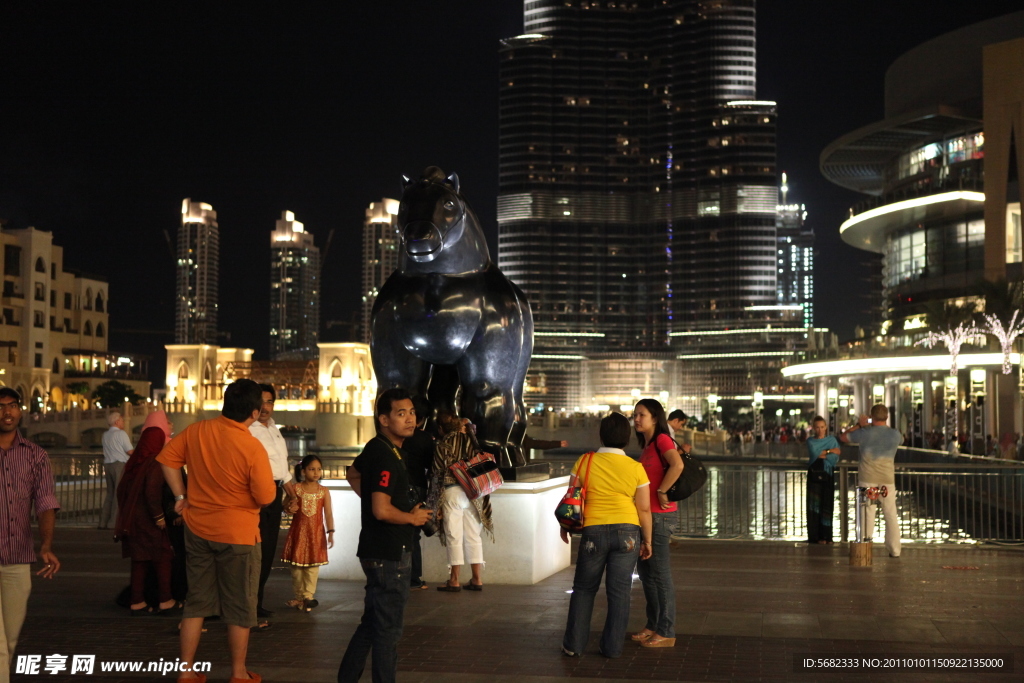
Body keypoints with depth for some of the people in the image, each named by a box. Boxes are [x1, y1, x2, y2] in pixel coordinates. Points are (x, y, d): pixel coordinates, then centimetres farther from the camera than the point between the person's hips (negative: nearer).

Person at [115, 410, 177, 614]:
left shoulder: (135, 461, 10)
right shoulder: (155, 463, -14)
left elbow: (121, 489, 14)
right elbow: (152, 492, -24)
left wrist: (125, 513, 19)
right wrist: (159, 516, -18)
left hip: (132, 519, 7)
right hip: (149, 521, -7)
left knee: (139, 560, 11)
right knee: (162, 557, 4)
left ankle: (137, 602, 13)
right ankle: (165, 600, 7)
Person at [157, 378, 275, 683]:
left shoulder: (196, 431, -6)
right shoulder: (252, 448, -21)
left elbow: (166, 458, 5)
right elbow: (266, 497, -17)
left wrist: (181, 496, 11)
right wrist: (267, 481, 4)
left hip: (198, 529, 5)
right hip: (237, 534, -5)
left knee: (197, 601, 16)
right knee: (239, 606, 10)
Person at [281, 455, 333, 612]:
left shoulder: (324, 492, -1)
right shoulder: (296, 489, -1)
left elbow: (328, 513, -3)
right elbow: (287, 505, 8)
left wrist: (330, 532, -11)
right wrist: (290, 508, -16)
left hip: (316, 533, -1)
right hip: (298, 531, 1)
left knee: (313, 565, 1)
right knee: (297, 563, 7)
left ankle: (308, 596, 8)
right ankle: (299, 595, 20)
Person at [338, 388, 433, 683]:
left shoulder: (375, 448, 8)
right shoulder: (387, 457, -22)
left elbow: (353, 475, 28)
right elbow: (382, 511, -29)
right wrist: (414, 518, -13)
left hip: (378, 551, 10)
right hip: (389, 555, -10)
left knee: (371, 622, 20)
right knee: (388, 630, 1)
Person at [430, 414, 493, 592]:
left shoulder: (442, 445, -3)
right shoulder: (470, 440, 8)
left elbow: (439, 475, -3)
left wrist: (438, 503, 1)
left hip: (452, 492, -4)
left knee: (454, 537, 1)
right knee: (473, 536, 9)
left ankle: (454, 580, 5)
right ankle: (476, 579, 11)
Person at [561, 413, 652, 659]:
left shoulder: (585, 461, -2)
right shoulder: (635, 468, -2)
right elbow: (644, 509, -1)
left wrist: (564, 526, 19)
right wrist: (647, 540, 9)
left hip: (594, 531, 0)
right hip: (627, 532, 0)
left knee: (584, 589, 14)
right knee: (619, 591, 6)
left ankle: (573, 644, 16)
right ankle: (612, 647, 10)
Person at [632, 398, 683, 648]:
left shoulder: (662, 439, -12)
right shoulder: (646, 445, 16)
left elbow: (677, 465, -29)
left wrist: (661, 492, -22)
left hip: (659, 515, -10)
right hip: (644, 514, 10)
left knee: (660, 573, -4)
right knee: (645, 572, 15)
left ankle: (666, 632, 2)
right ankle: (653, 626, 24)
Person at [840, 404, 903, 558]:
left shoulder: (865, 433, -6)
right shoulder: (895, 434, 0)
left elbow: (843, 437, 8)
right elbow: (901, 440, 26)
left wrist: (859, 424, 15)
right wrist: (885, 426, 26)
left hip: (867, 479, -2)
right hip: (887, 479, 2)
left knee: (867, 514, 1)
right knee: (891, 514, 7)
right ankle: (894, 549, 9)